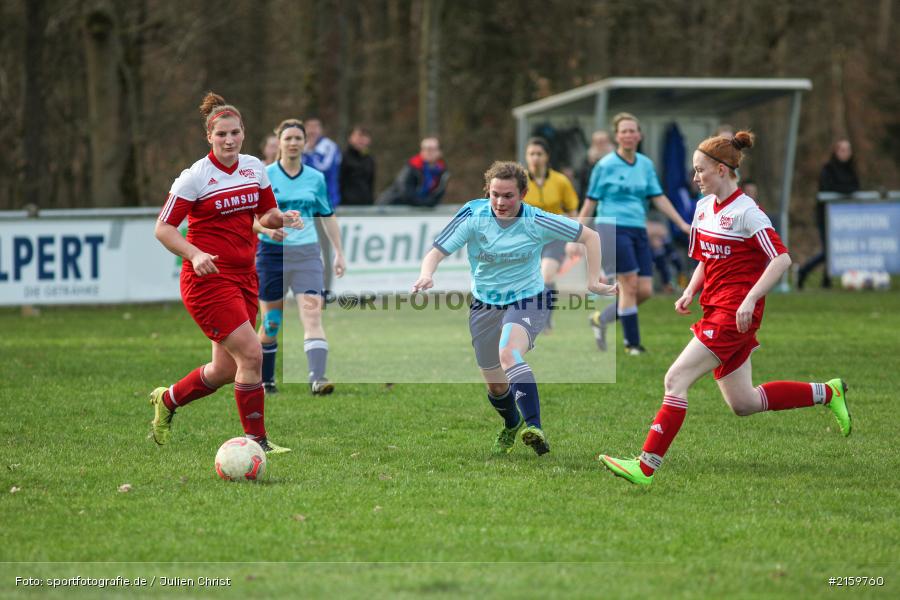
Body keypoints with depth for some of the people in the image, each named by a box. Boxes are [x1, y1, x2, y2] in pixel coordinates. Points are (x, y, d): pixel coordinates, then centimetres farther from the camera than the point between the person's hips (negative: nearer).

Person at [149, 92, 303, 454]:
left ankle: (166, 400, 34)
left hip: (244, 275, 7)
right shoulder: (195, 177, -11)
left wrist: (281, 218, -4)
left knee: (226, 369, 9)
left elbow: (265, 214, 19)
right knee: (251, 354, -16)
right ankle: (256, 441, -6)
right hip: (207, 277, -7)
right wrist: (195, 254, -25)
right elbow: (163, 228, -9)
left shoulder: (255, 168, 7)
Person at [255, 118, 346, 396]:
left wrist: (339, 252, 12)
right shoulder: (264, 176, -1)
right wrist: (267, 228, -22)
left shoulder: (315, 178, 8)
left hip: (307, 254, 1)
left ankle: (317, 378, -27)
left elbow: (328, 216, 17)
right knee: (271, 323, 6)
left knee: (313, 317, -16)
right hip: (272, 254, -1)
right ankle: (265, 380, 25)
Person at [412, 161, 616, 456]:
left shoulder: (536, 222, -15)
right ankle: (512, 426, 47)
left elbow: (590, 236, -5)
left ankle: (533, 427, -46)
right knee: (496, 385, 12)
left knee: (509, 354, -35)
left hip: (527, 302, -3)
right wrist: (426, 275, -38)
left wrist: (593, 282, -10)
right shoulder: (472, 216, -12)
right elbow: (437, 252, -16)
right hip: (484, 307, 3)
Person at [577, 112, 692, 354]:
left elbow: (659, 198, 13)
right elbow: (590, 203, 0)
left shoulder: (646, 164, 10)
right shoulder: (605, 166, -3)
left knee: (645, 291, -1)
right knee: (630, 285, -13)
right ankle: (632, 343, -3)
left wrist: (682, 224, 5)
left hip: (638, 231, 6)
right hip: (613, 228, -6)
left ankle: (601, 319, 20)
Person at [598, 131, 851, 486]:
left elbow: (781, 259, -16)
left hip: (736, 314, -9)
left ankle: (646, 467, -18)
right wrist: (690, 292, 9)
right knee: (742, 404, 11)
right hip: (715, 310, 9)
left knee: (676, 379, -16)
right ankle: (827, 393, 26)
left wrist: (750, 299, -24)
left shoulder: (746, 212, -12)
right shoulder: (705, 207, 13)